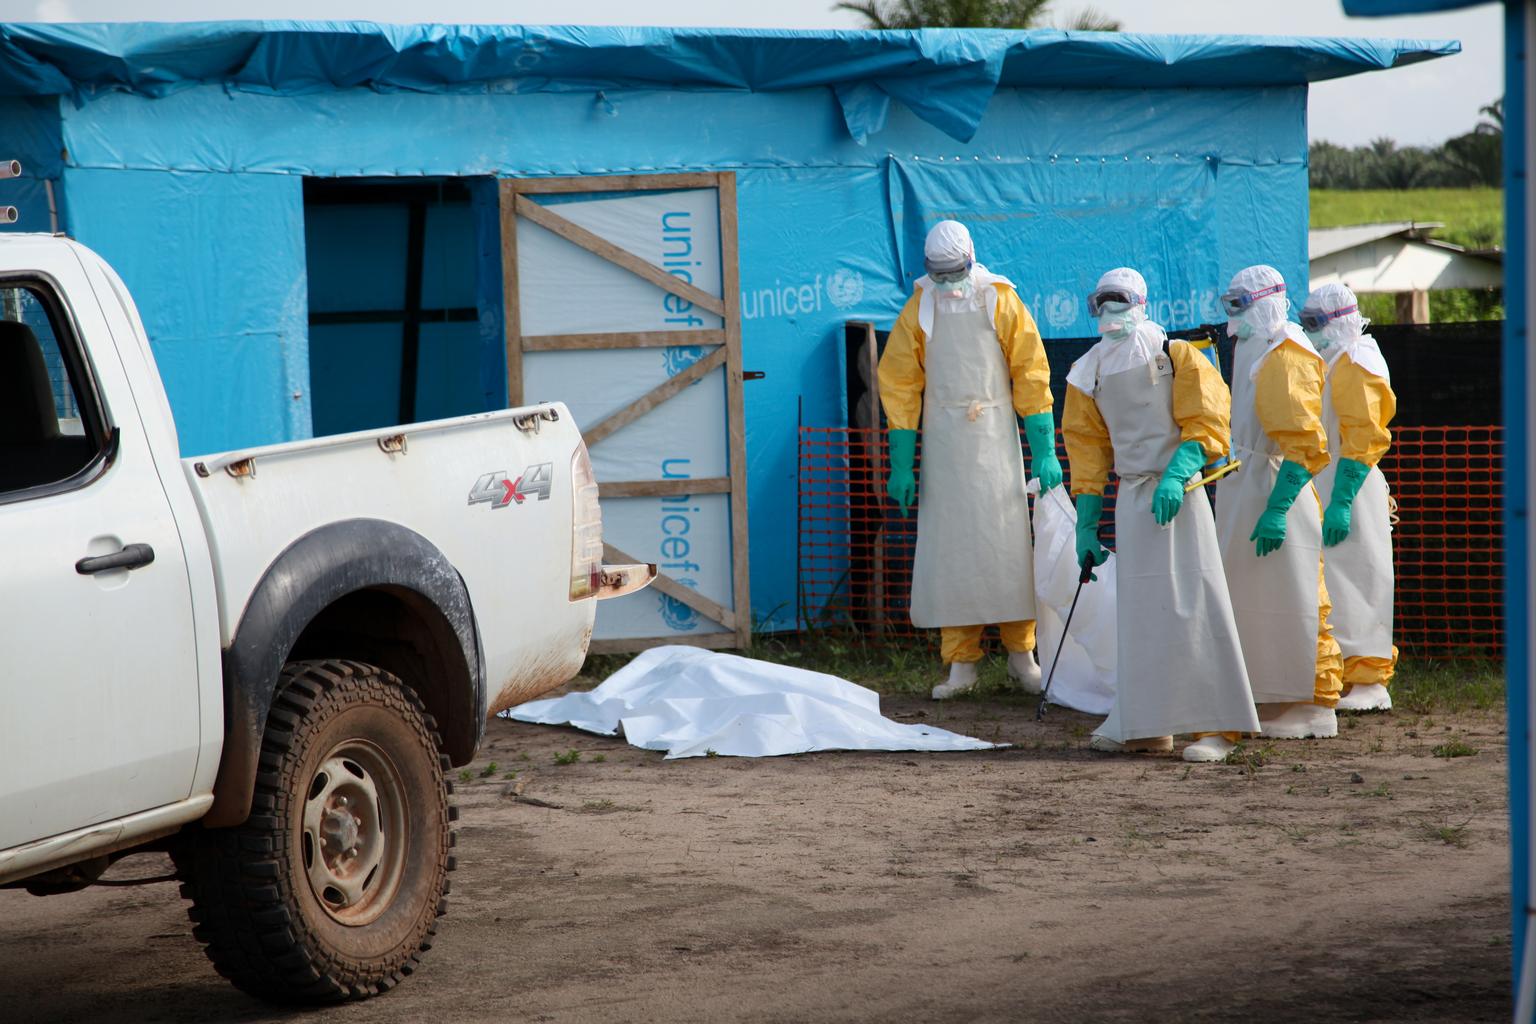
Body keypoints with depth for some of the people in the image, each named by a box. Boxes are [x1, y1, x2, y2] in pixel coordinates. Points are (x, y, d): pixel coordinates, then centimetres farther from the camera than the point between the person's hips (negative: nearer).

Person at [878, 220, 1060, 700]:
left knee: (1007, 542, -2)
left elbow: (1031, 376, 2)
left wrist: (1044, 453, -2)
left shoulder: (1001, 301, 0)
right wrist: (901, 465, 0)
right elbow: (900, 387, 5)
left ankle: (1020, 652, 8)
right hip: (943, 443, 1)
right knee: (948, 546, 0)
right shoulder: (918, 310, 3)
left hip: (995, 439, -1)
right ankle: (961, 662, 5)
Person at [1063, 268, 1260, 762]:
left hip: (1178, 495, -6)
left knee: (1191, 607, -9)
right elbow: (1087, 449, 15)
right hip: (1130, 499, 6)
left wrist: (1175, 477, -24)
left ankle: (1218, 726, -7)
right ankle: (1145, 725, 12)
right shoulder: (1090, 371, 11)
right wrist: (1086, 526, 11)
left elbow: (1206, 425, -9)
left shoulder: (1177, 356, -4)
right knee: (1136, 613, 7)